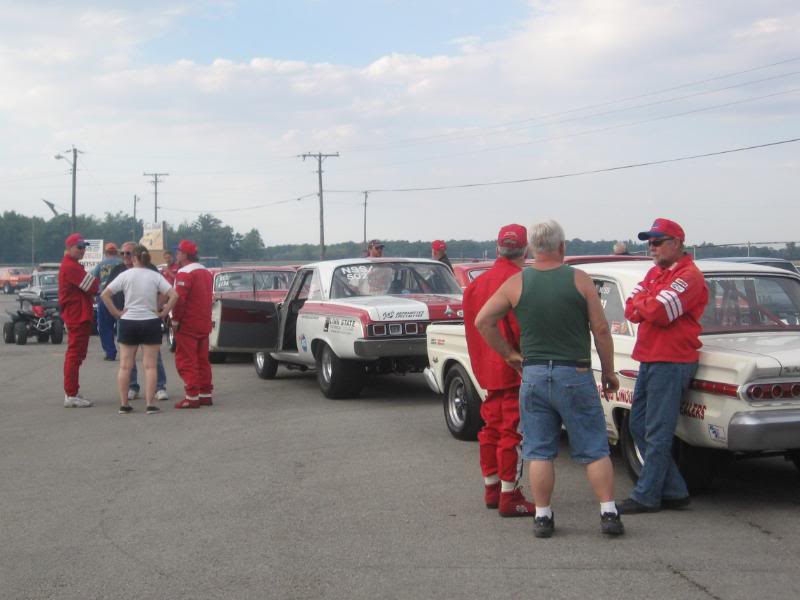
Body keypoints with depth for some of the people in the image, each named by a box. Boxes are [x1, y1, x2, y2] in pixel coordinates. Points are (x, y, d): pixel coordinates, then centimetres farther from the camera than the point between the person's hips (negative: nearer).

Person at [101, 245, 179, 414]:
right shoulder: (156, 276, -3)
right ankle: (150, 404, -1)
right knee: (150, 366, 2)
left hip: (128, 323, 1)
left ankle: (123, 404, 10)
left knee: (125, 366, 8)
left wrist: (116, 313, -2)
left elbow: (104, 294, -8)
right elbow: (174, 295, -12)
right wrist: (163, 313, -4)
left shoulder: (125, 275, -3)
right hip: (150, 323, -1)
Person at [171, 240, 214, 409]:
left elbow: (179, 299, -21)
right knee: (202, 360, 14)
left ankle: (192, 397, -6)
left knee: (186, 362, -4)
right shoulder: (206, 272, 14)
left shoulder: (185, 273, -15)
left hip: (187, 325, -8)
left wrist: (175, 320, -13)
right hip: (204, 324, 8)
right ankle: (205, 394, 16)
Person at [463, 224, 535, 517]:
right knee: (513, 433, -4)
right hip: (516, 371, -8)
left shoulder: (478, 282, 10)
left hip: (488, 369, 8)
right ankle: (509, 498, -1)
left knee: (492, 428, 16)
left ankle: (492, 490, 25)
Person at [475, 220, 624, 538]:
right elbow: (601, 330, -4)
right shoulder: (580, 280, -4)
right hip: (575, 375, -1)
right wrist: (608, 371, 6)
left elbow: (482, 321, 2)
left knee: (539, 452, 8)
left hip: (533, 374, 2)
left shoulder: (516, 283, 0)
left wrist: (509, 354, 10)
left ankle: (542, 517, 10)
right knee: (594, 450, 7)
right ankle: (609, 513, 5)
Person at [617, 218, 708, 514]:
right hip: (648, 360, 10)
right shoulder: (655, 272, 18)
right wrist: (649, 307, -11)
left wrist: (640, 303, -2)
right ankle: (674, 491, 17)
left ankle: (646, 496, 2)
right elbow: (631, 310, 10)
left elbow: (659, 312, -22)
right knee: (639, 426, 11)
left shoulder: (689, 276, -11)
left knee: (657, 434, -5)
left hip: (671, 362, -10)